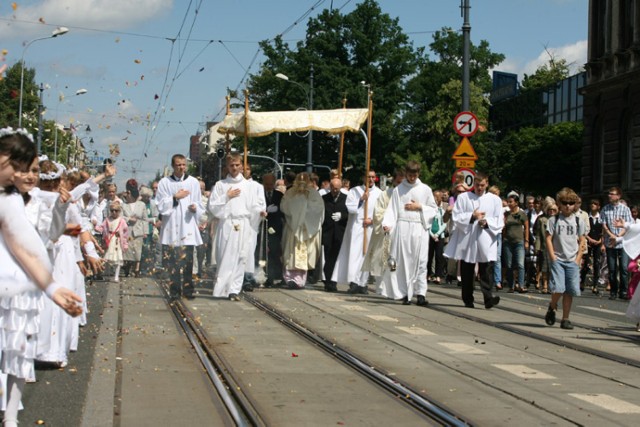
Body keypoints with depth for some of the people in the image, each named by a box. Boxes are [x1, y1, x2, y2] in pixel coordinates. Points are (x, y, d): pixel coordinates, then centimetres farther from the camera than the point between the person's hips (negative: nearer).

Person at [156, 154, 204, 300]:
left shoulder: (193, 182, 7)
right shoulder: (164, 182, 4)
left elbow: (200, 204, 10)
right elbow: (161, 206, 1)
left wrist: (195, 208, -10)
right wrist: (175, 197, -9)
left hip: (187, 225, 0)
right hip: (171, 227, 0)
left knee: (188, 260, -2)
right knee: (172, 260, 0)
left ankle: (188, 289, 4)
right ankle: (174, 290, 6)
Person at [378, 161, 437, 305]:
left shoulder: (425, 189, 8)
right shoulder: (398, 190, 8)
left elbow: (433, 209, 11)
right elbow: (392, 209, 3)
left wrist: (419, 207, -4)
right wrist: (387, 224, -12)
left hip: (419, 228, 0)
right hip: (402, 228, 0)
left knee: (420, 261, -6)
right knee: (403, 261, 0)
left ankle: (420, 293, -7)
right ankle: (405, 293, 4)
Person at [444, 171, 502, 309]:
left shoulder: (494, 200, 9)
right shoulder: (463, 197, 7)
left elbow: (499, 222, 6)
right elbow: (455, 217, 0)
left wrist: (487, 222, -12)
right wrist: (472, 216, -12)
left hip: (485, 242, -1)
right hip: (466, 240, 1)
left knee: (484, 271, -10)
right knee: (467, 272, 6)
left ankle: (488, 298, -16)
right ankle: (468, 300, 14)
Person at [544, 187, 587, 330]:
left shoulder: (578, 221, 8)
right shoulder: (554, 220, 2)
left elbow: (582, 242, 9)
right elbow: (548, 239, 0)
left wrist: (578, 259, 0)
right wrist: (553, 257, -8)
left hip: (572, 261, 2)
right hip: (557, 260, -2)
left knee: (570, 291, 0)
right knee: (558, 288, -15)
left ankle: (565, 319, 9)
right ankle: (552, 308, 13)